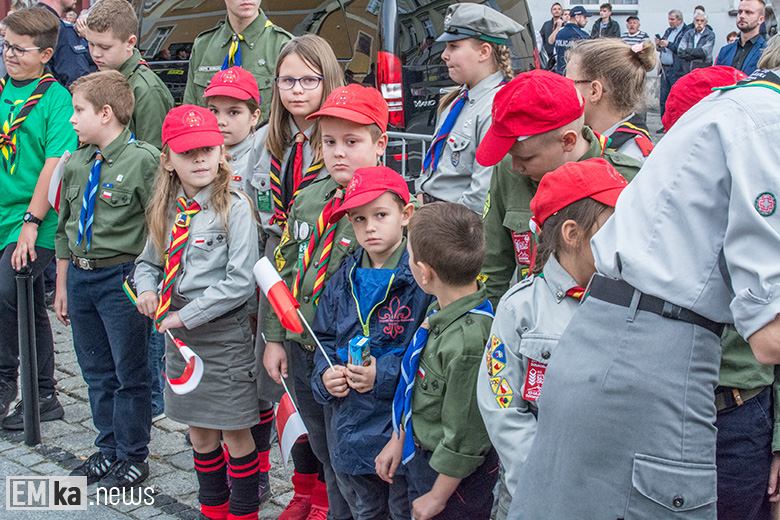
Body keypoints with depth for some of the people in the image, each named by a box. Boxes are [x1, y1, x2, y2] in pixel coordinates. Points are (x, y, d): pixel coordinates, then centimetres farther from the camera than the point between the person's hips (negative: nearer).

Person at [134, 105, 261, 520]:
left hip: (223, 333, -6)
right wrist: (147, 290, -3)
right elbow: (148, 262, 20)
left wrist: (186, 315, -18)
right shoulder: (167, 210, 5)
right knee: (199, 432, 18)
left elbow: (240, 281, -19)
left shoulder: (234, 207, -14)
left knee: (235, 434, 6)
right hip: (178, 335, 6)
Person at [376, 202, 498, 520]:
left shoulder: (468, 342, -34)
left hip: (454, 476, -8)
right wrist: (398, 440, 15)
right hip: (421, 457, 8)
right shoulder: (444, 309, -5)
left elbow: (465, 437, -25)